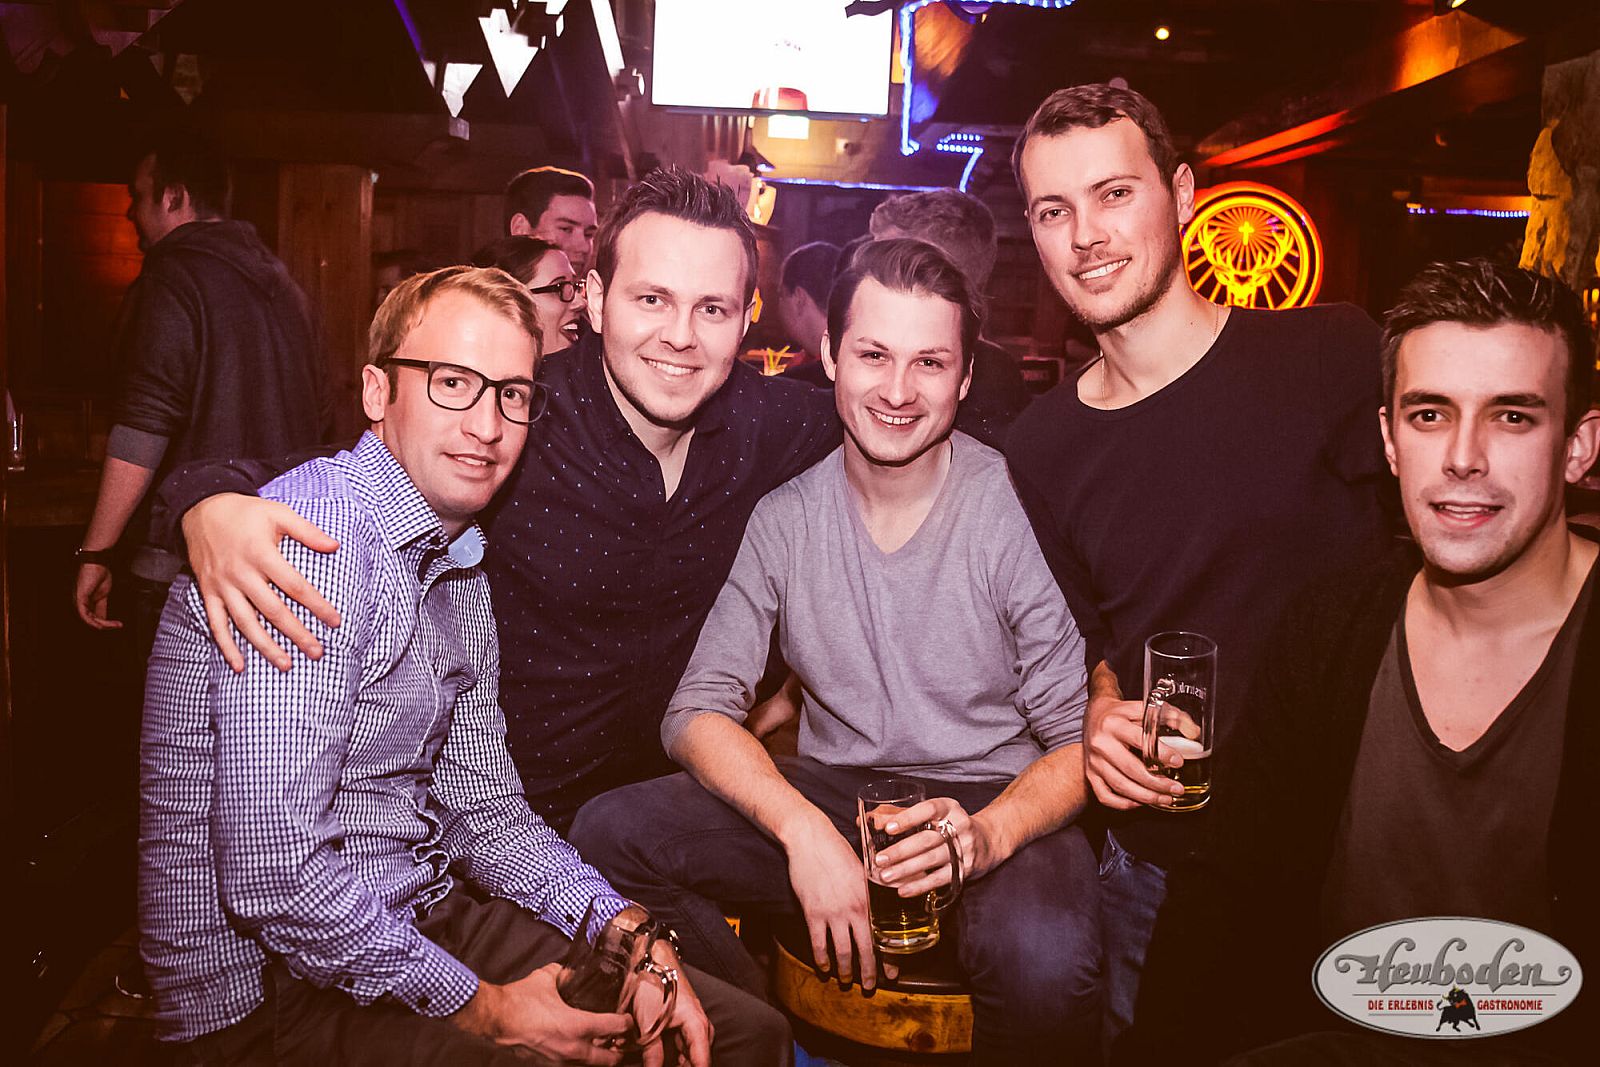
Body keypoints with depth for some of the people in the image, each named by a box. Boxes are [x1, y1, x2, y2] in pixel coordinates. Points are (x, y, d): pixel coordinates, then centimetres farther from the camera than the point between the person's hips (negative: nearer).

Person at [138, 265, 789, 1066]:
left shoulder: (460, 570, 9)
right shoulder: (315, 540, -21)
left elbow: (483, 809, 11)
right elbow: (271, 871, -26)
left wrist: (624, 929, -3)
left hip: (422, 924, 8)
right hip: (273, 983, -8)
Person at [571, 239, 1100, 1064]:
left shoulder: (1018, 513, -11)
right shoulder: (785, 519, -1)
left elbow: (1081, 738, -9)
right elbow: (698, 710, -4)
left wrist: (988, 834, -30)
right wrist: (802, 828, -23)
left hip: (993, 805, -3)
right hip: (827, 798, 3)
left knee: (1043, 960, -35)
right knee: (610, 833, -16)